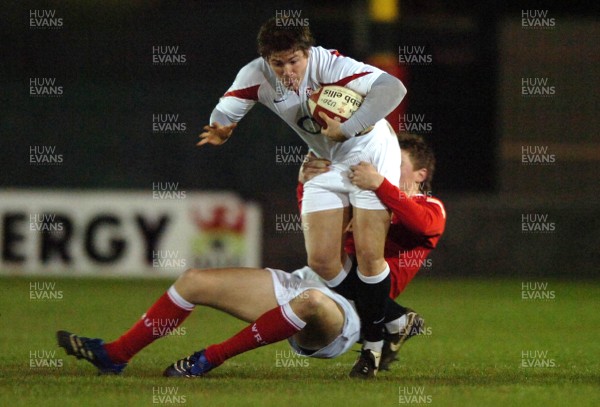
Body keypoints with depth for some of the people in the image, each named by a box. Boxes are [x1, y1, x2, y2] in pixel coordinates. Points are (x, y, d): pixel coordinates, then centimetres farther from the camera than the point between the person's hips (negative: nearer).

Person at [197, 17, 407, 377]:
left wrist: (347, 130, -36)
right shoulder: (256, 76, -13)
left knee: (369, 254, -14)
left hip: (370, 154, -6)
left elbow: (392, 88, -35)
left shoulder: (328, 64, -28)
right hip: (326, 165, 6)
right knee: (321, 261, -4)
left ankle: (374, 342, 1)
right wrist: (220, 130, -35)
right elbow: (225, 111, -11)